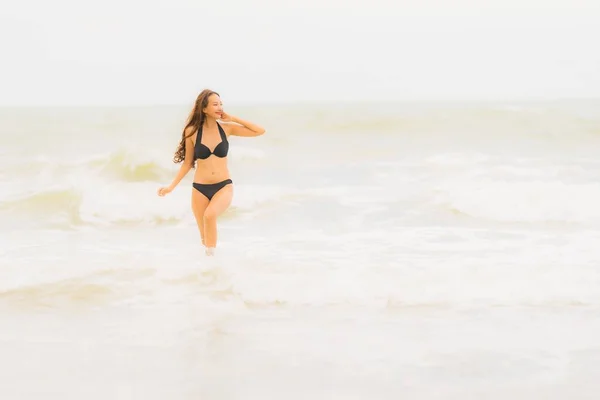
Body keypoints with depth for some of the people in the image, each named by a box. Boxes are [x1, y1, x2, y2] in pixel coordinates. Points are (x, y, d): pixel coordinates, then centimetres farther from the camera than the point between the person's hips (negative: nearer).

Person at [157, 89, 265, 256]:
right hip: (200, 188, 1)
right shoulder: (192, 131, -4)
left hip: (223, 186, -1)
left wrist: (233, 119, -6)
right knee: (205, 236, 5)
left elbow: (260, 131, -3)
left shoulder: (226, 128, -2)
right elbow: (188, 163, 6)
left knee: (210, 215, -32)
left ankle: (211, 254, -22)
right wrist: (171, 186, 2)